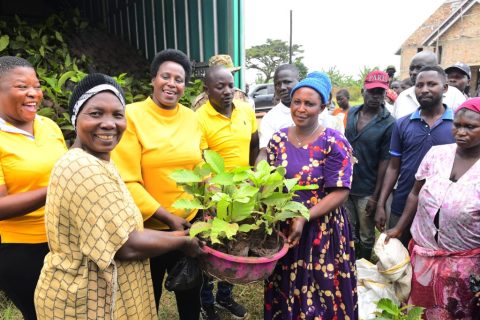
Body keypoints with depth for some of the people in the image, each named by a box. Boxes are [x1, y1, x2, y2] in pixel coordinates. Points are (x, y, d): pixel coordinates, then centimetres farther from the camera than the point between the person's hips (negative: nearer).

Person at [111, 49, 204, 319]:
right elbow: (127, 182, -17)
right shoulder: (132, 116, -15)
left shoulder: (191, 117, 0)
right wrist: (168, 218, -18)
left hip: (190, 222, 4)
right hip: (148, 228, -4)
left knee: (191, 292, 24)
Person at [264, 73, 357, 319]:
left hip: (322, 231, -4)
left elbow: (340, 192, -14)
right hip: (282, 228, 4)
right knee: (284, 293, 18)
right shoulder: (278, 139, 2)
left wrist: (304, 218, -21)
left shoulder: (334, 143, -11)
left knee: (321, 295, 10)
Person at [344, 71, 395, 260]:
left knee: (366, 236, 13)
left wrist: (376, 195, -10)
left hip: (366, 190, -4)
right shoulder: (351, 113, 3)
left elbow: (384, 161, -10)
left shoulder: (388, 124, -11)